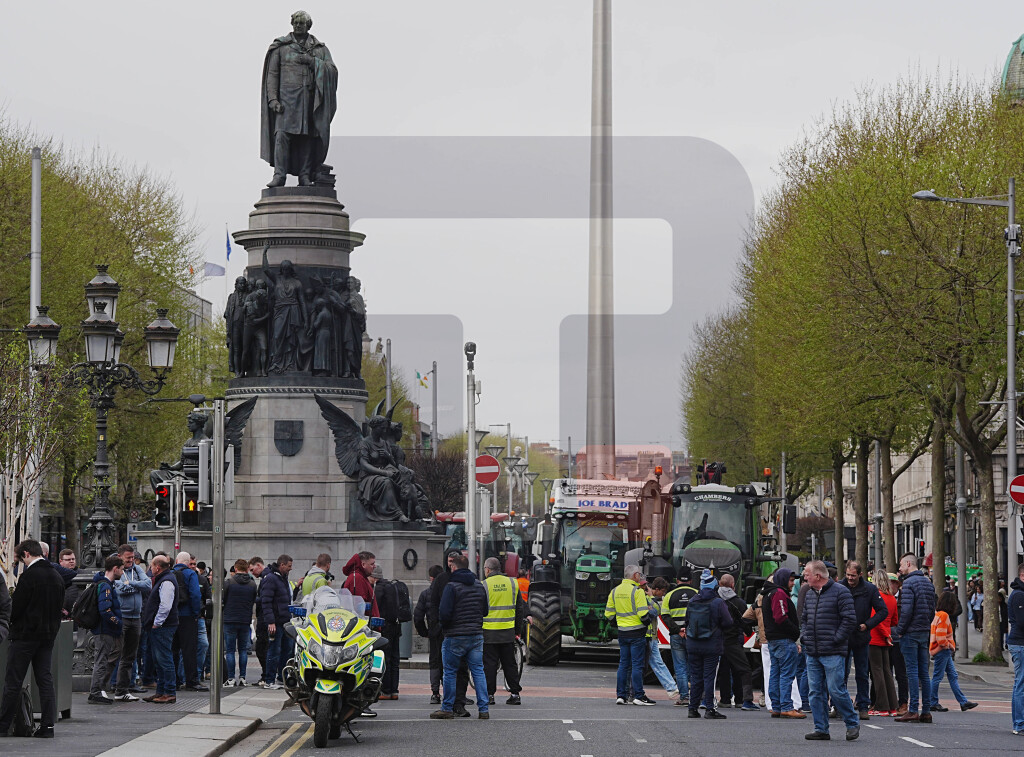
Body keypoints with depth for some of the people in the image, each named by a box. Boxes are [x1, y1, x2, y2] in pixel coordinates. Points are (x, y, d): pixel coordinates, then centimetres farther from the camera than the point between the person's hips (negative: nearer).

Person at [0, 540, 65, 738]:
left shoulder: (29, 576, -16)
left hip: (26, 634, -7)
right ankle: (47, 726, 3)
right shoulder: (56, 576, 7)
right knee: (45, 679, 8)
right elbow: (59, 607, 12)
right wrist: (51, 628, 17)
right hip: (48, 636, 7)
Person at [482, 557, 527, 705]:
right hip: (508, 632, 4)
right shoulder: (512, 584, 6)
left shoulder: (483, 586, -7)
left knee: (489, 664, 2)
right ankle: (515, 694, 8)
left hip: (489, 632, -4)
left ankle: (489, 694, 1)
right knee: (509, 664, 10)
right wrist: (517, 629, 18)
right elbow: (520, 608, 11)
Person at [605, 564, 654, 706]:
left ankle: (621, 695, 11)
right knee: (637, 664, -3)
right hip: (637, 633, -6)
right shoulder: (637, 591, -13)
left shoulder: (614, 591, 9)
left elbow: (608, 613, 11)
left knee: (623, 664, 11)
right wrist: (648, 621, 3)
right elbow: (643, 614, -17)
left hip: (622, 633, 6)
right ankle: (638, 695, -3)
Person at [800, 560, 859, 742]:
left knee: (836, 690, -8)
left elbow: (850, 620, -11)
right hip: (812, 652, 7)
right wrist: (804, 636, 11)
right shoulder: (810, 594, 16)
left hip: (833, 653, -7)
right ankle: (821, 729, 10)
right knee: (815, 692, 5)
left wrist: (835, 639, -13)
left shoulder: (840, 592, -8)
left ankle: (853, 723, 9)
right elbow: (804, 618, 27)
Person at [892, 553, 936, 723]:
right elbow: (932, 609, 16)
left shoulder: (909, 583, -12)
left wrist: (899, 631, -10)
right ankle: (926, 711, 7)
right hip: (925, 632, 8)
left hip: (911, 632, -8)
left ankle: (913, 711, -8)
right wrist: (926, 625, 17)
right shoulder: (928, 583, 15)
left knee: (912, 671, -7)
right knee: (923, 672, 8)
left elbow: (907, 610, -18)